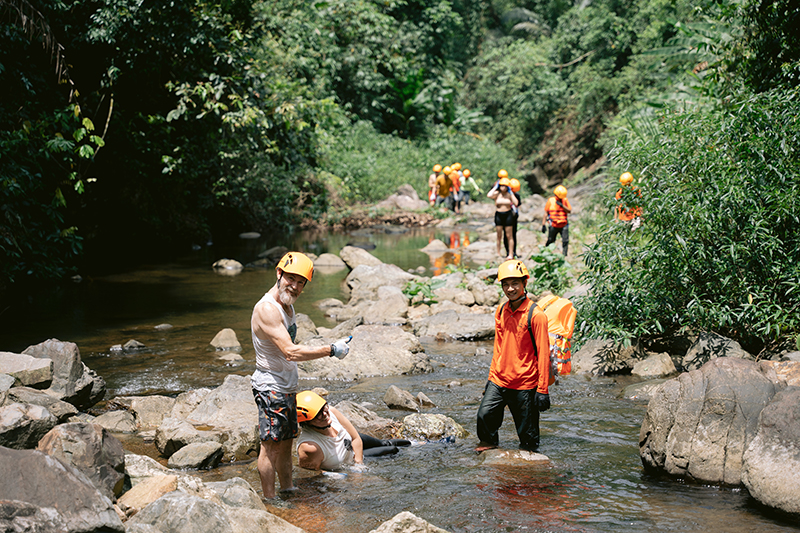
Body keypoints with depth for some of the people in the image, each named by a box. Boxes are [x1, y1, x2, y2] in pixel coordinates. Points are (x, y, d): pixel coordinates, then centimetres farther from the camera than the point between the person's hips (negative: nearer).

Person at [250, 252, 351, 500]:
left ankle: (288, 490, 27)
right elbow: (291, 352, -29)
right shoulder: (267, 309, -22)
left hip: (287, 386, 10)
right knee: (271, 445, -2)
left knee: (286, 442, 17)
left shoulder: (288, 304, 9)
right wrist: (331, 350, -24)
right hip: (271, 387, -10)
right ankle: (270, 500, 5)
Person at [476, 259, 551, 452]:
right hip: (499, 380, 5)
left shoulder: (536, 315, -12)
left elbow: (543, 354, -10)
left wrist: (543, 390, -12)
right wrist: (492, 375, 17)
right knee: (485, 414, -12)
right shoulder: (501, 311, 7)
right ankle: (489, 443, 15)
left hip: (525, 384, -4)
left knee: (527, 432, 3)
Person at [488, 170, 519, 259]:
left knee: (509, 235, 1)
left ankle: (510, 254, 3)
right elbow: (489, 195, -24)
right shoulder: (497, 194, -3)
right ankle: (498, 252, 20)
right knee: (499, 235, 8)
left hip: (508, 215, -1)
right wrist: (495, 187, -13)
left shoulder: (509, 194, -2)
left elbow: (516, 203, -15)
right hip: (499, 215, 1)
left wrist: (511, 193, -11)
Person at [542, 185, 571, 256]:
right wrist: (543, 224, -2)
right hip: (553, 225, -1)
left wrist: (562, 205, -17)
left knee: (565, 241, -8)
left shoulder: (565, 200, 4)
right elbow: (546, 213, 2)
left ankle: (565, 255, -1)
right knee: (550, 240, 8)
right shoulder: (550, 201, -1)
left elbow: (569, 211, -2)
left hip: (564, 225, 1)